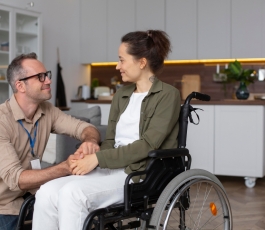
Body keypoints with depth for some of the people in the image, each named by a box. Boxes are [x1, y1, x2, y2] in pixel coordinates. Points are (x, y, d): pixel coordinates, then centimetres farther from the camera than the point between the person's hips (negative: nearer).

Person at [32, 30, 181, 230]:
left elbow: (147, 145, -14)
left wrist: (98, 158, -18)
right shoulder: (121, 95, 17)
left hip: (143, 175, -6)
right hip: (111, 169, 7)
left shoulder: (168, 95, -5)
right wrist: (89, 155, -8)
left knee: (72, 193, -29)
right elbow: (110, 141, 14)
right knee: (48, 192, -18)